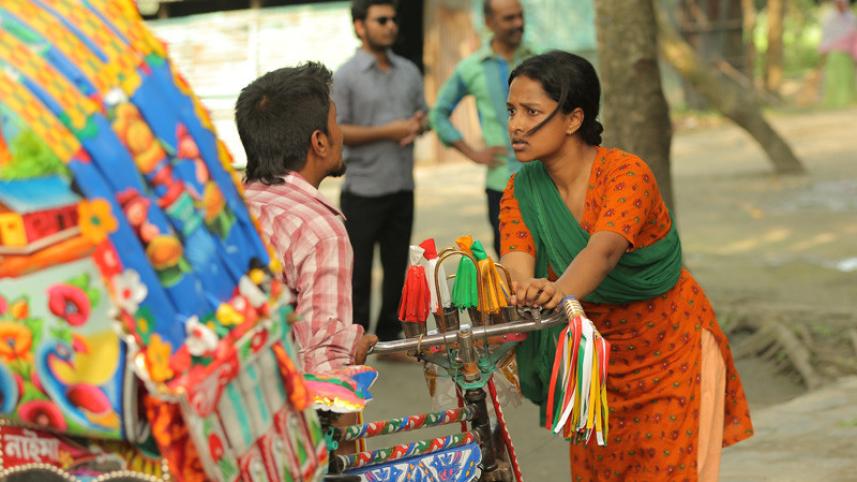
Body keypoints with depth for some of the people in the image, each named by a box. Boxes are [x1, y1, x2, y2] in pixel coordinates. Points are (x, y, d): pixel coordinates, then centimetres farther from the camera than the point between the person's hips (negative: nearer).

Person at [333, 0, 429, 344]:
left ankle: (389, 336, 21)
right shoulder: (346, 76, -7)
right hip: (363, 190, -5)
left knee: (397, 266, 11)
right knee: (359, 270, 1)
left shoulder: (409, 72, 11)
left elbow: (423, 114, 19)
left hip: (402, 187, 6)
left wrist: (417, 126, -6)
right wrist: (387, 132, -17)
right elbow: (335, 131, -12)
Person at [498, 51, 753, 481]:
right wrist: (523, 289, -50)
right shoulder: (523, 191, -9)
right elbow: (516, 267, -25)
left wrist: (559, 291, -63)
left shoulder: (626, 173, -24)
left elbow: (604, 249, -42)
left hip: (672, 353, -4)